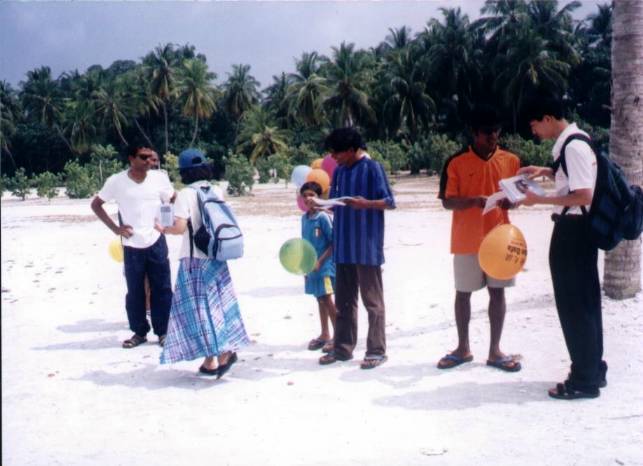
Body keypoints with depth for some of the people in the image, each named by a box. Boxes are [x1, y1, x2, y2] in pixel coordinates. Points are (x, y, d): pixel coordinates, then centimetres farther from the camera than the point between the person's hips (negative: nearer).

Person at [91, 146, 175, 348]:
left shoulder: (159, 177, -6)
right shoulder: (116, 181, -9)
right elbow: (96, 204, 4)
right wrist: (115, 228, -5)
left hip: (156, 242, 1)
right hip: (132, 246, 0)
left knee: (162, 289, 5)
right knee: (134, 292, 8)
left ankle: (163, 331, 17)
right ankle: (139, 332, 22)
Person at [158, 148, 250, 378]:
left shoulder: (185, 194, -12)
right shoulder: (217, 191, 4)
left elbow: (180, 227, -17)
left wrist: (163, 229, 1)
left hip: (194, 258, -5)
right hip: (216, 256, 5)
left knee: (198, 308, 3)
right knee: (218, 304, 14)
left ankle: (211, 360, 5)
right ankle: (225, 351, 8)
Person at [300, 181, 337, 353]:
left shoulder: (323, 217, -14)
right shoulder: (304, 218, 7)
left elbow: (333, 243, -14)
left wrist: (320, 261, -17)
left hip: (325, 265, -7)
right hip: (311, 266, 7)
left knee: (327, 300, -3)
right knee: (320, 300, 15)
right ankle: (324, 335, 26)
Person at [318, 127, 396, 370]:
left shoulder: (372, 168, -8)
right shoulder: (339, 171, 13)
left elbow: (389, 202, -10)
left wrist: (366, 203, -27)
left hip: (367, 245, -7)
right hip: (344, 246, 7)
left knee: (372, 300, 1)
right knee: (343, 301, 12)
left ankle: (377, 351, 8)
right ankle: (342, 348, 22)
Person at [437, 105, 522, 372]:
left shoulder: (511, 160, 4)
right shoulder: (456, 163, -5)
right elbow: (447, 202, -7)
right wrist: (475, 201, -24)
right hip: (466, 240, -2)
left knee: (498, 292, 5)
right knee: (463, 292, 7)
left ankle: (495, 350, 14)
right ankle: (463, 348, 20)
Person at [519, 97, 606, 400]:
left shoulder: (572, 146, -20)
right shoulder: (570, 142, 12)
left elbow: (584, 195, -25)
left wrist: (540, 200, -19)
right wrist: (546, 172, 14)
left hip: (572, 230, -10)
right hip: (579, 229, 11)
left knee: (573, 304, -2)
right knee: (585, 301, 17)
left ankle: (585, 380, 7)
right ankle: (593, 370, 28)